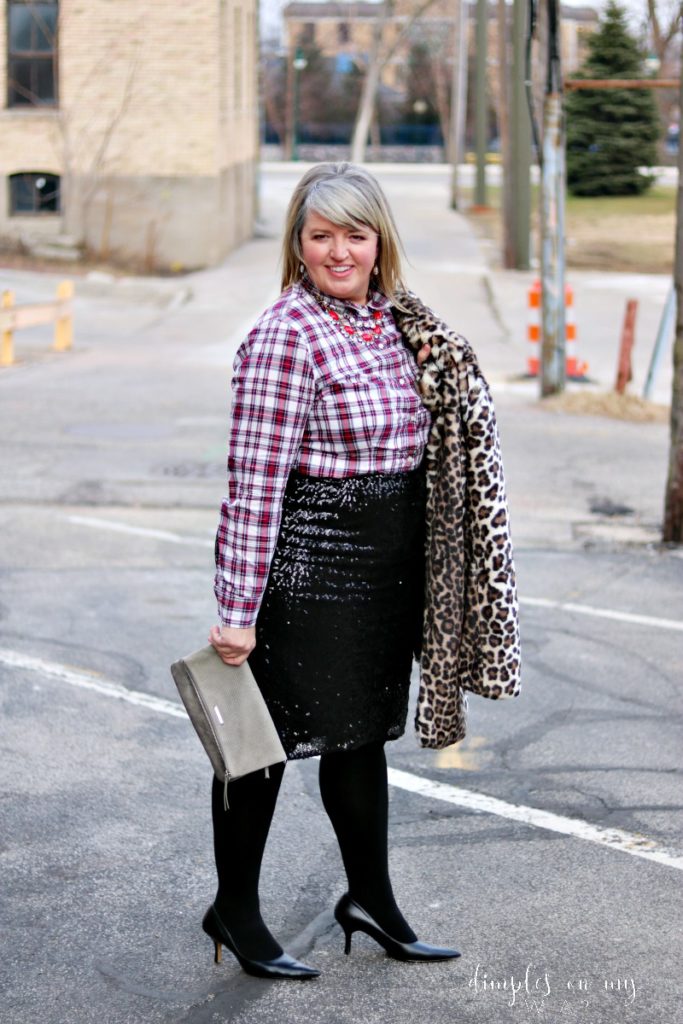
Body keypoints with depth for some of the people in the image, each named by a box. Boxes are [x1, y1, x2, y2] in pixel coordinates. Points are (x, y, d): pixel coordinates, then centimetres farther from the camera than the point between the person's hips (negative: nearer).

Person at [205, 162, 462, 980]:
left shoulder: (392, 318, 6)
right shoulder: (286, 335, -17)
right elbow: (255, 479, -20)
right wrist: (239, 610, -21)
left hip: (384, 567, 7)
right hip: (305, 562, -7)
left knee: (362, 729, 18)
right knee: (269, 732, 6)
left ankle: (371, 898, 32)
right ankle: (234, 909, 22)